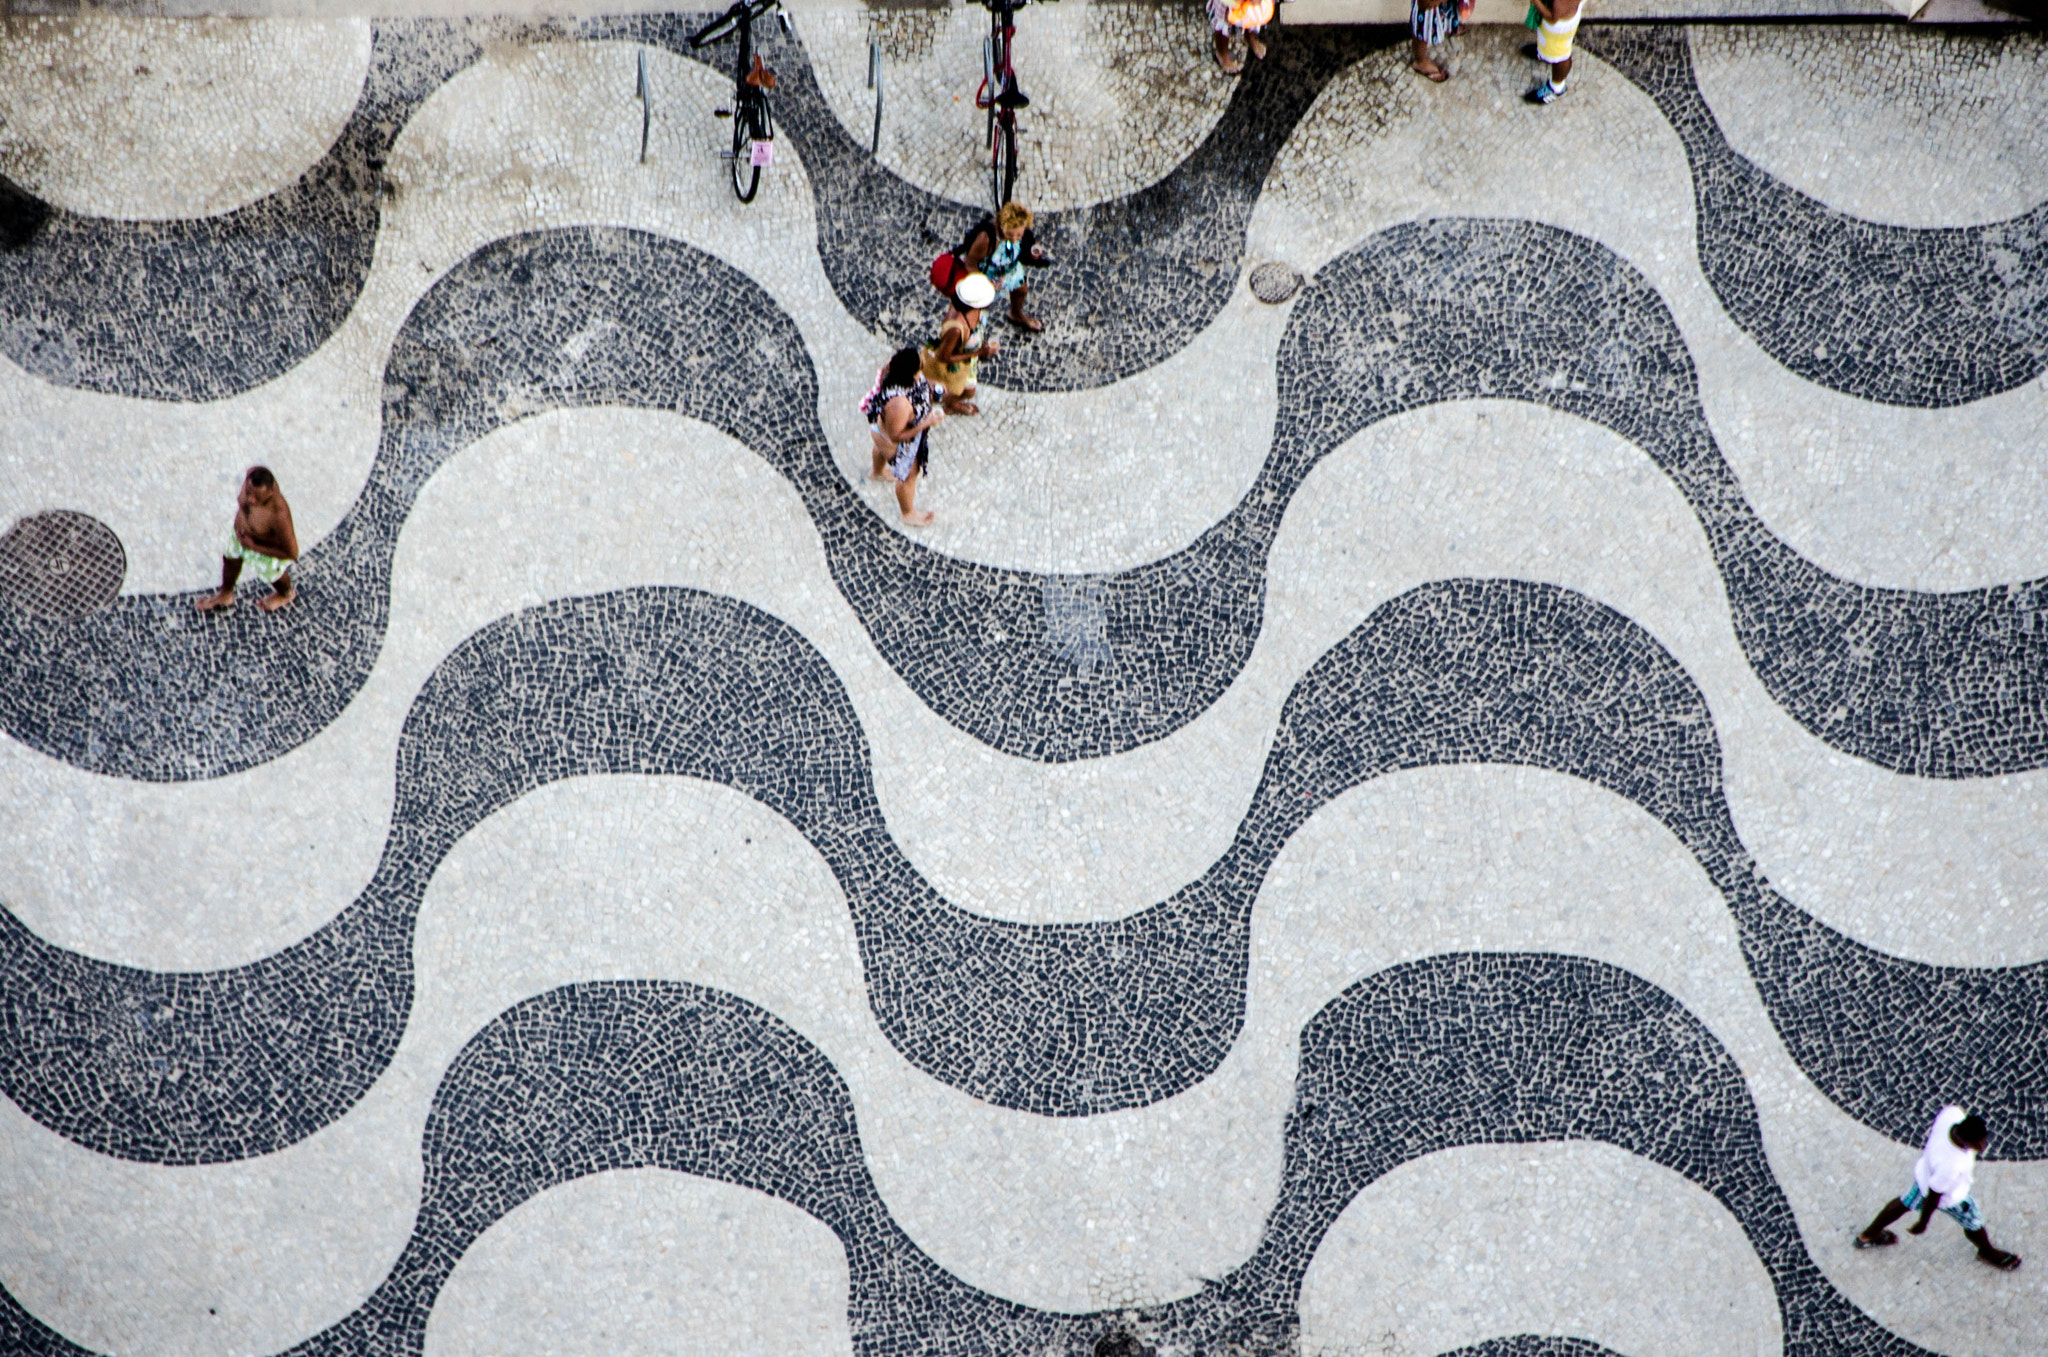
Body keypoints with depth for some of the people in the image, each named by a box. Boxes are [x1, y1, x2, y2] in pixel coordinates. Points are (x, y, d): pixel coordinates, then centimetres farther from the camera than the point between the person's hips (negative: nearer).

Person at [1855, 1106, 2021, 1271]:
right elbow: (1934, 1196, -29)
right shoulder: (1950, 1166, -46)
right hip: (1950, 1197, -7)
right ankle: (1989, 1252, 57)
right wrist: (1923, 1223, -11)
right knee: (1973, 1224, 23)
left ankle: (1868, 1236, 54)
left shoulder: (1953, 1113, -33)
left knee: (1907, 1202, 32)